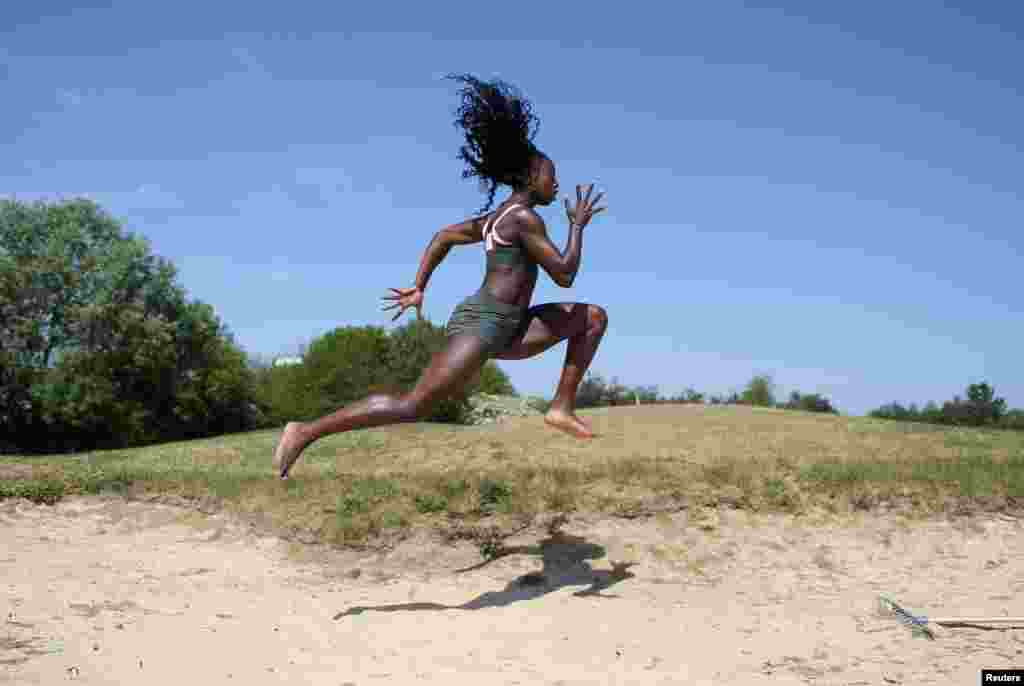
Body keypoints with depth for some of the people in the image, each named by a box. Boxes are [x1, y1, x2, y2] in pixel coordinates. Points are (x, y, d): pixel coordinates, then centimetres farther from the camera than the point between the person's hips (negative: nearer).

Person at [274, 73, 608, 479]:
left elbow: (444, 236, 24)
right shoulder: (524, 217, -10)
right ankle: (306, 432, -10)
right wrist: (577, 226, 0)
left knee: (595, 317, 11)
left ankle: (562, 408, 5)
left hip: (506, 330, 10)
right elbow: (564, 275, -13)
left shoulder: (499, 217, 20)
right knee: (412, 406, -14)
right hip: (483, 322, -10)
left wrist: (418, 289, 21)